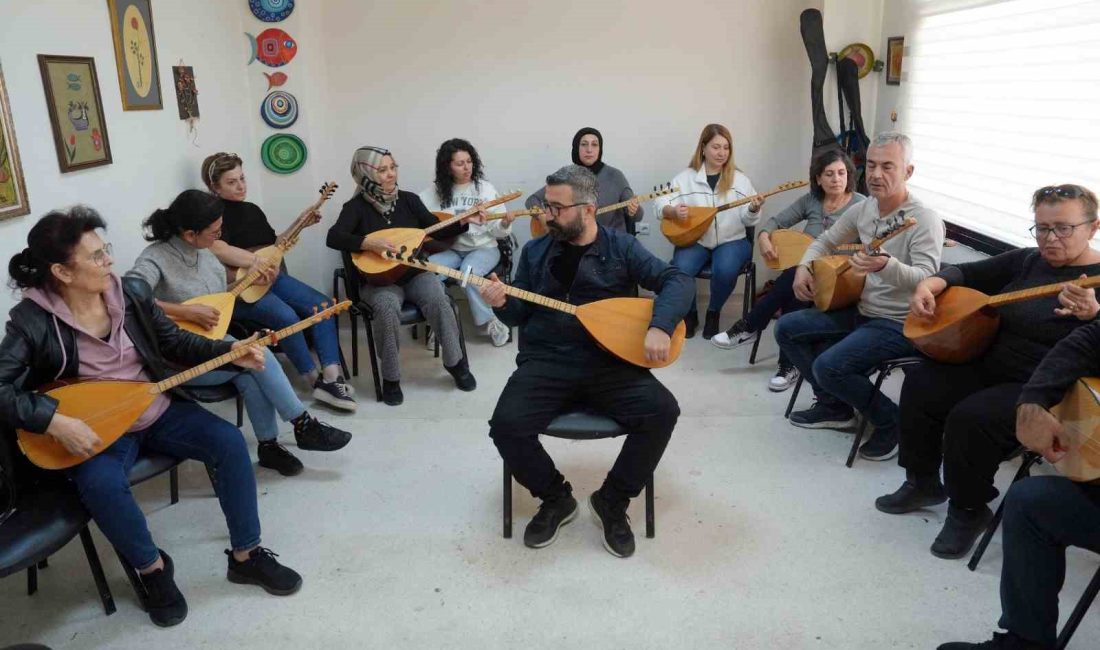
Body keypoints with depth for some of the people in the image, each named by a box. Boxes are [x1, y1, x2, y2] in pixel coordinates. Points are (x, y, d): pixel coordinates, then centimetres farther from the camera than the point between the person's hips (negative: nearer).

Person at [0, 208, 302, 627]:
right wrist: (56, 422, -30)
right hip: (96, 428, -3)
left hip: (158, 409, 4)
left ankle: (246, 555, 0)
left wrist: (230, 351, -9)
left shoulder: (132, 292, -4)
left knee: (230, 443, -15)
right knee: (101, 483, -35)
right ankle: (152, 568, -5)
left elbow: (175, 343, 5)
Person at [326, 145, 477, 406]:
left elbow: (437, 230, 6)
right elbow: (334, 237, -19)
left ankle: (456, 362, -7)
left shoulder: (408, 199, 5)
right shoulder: (357, 206, -5)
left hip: (414, 273, 3)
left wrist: (465, 221, -9)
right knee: (388, 308, -35)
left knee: (437, 298, -28)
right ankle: (390, 378, -15)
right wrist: (369, 243, -31)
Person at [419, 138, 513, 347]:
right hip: (449, 248, 2)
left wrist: (504, 224, -23)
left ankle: (489, 322, -13)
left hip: (483, 247, -2)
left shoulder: (485, 188, 2)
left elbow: (496, 230, -1)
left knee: (469, 272, -34)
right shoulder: (437, 191, 5)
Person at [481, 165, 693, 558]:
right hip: (547, 362, 1)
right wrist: (502, 303, -10)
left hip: (610, 363, -1)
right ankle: (556, 499, 5)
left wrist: (660, 326, -23)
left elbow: (678, 281, -5)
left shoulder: (621, 248, 4)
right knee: (507, 424, -25)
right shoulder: (535, 251, 11)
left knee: (662, 411, -25)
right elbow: (521, 315, 14)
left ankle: (612, 501, -1)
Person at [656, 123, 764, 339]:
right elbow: (661, 205, -1)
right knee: (680, 270, -29)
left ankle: (713, 313, -1)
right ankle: (690, 314, 2)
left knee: (725, 270, -32)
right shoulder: (686, 177, 4)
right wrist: (673, 211, -23)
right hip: (695, 240, 0)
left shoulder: (740, 179, 4)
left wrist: (753, 210, -22)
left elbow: (748, 220, 1)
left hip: (731, 240, 0)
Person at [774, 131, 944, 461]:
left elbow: (928, 279, -32)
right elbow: (825, 240, 19)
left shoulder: (925, 219, -19)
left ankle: (893, 421, 1)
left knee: (829, 366, -26)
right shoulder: (864, 209, 4)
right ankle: (835, 407, 15)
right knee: (786, 328, 4)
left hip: (898, 324, -8)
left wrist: (888, 266, -51)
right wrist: (803, 267, -1)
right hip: (860, 309, 8)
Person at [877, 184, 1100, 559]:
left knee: (970, 417, -28)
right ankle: (923, 482, 11)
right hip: (990, 365, 7)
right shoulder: (1026, 261, 10)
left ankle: (969, 509, -1)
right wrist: (931, 284, -6)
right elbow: (967, 274, 16)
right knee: (921, 383, -7)